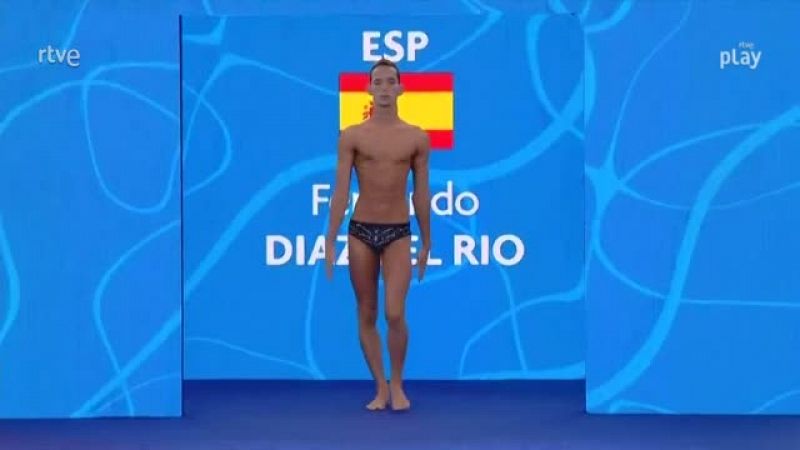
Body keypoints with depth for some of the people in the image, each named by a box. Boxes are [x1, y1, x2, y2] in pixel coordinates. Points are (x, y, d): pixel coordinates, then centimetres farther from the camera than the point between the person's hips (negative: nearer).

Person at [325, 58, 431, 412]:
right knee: (366, 315, 6)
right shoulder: (351, 137, 0)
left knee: (395, 314, -12)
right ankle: (380, 387, 18)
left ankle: (397, 384, 9)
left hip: (398, 233, -1)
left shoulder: (417, 138, 2)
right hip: (361, 231, 1)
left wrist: (426, 243, 10)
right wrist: (330, 241, -5)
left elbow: (421, 194, 7)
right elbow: (341, 191, -1)